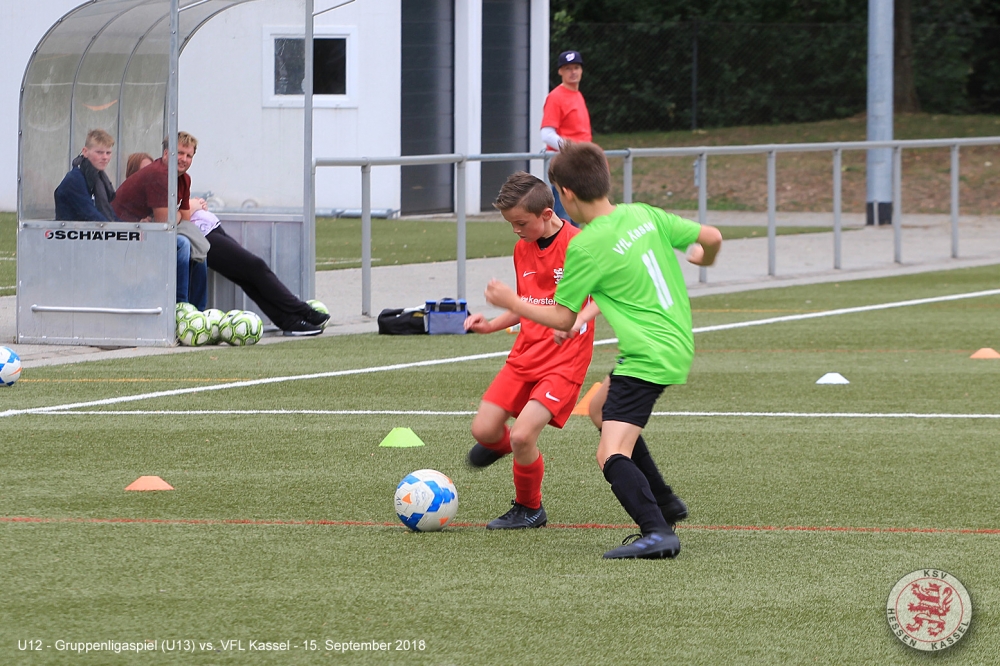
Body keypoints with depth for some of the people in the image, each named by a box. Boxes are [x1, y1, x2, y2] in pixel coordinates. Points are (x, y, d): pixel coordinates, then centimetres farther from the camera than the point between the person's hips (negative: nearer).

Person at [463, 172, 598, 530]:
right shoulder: (522, 248, 11)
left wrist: (577, 319, -34)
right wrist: (491, 325, 8)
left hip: (565, 357, -7)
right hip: (526, 353, 7)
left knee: (523, 435, -19)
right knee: (483, 430, -2)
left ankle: (529, 510, 6)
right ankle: (500, 444, 37)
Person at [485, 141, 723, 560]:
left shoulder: (585, 247, -15)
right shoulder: (644, 215, 4)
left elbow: (562, 319, -8)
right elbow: (711, 237, 8)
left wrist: (512, 303, 8)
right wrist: (704, 258, 33)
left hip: (647, 359, -9)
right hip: (679, 346, 9)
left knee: (611, 455, -16)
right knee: (603, 410, 31)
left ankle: (657, 532, -34)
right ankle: (664, 501, 34)